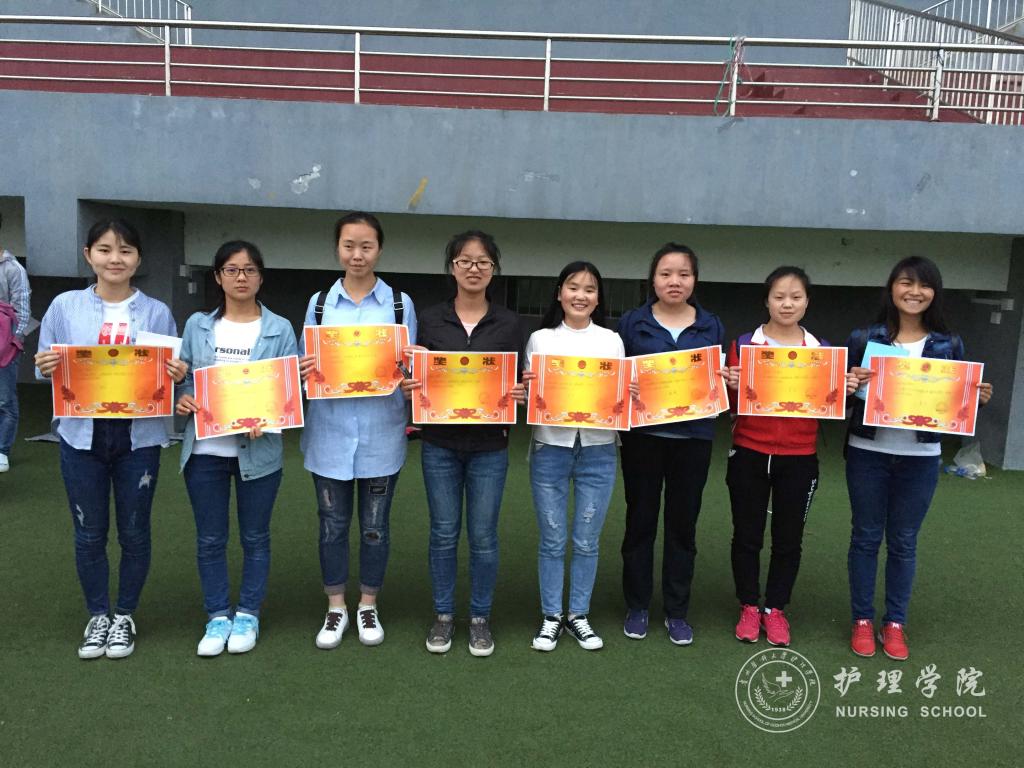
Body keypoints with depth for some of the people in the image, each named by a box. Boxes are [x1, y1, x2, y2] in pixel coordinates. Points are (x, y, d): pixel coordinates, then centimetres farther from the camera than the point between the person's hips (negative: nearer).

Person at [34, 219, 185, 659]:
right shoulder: (65, 306, 2)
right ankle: (98, 616, 30)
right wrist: (47, 368, -15)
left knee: (134, 533, 10)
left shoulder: (157, 313, 1)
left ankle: (125, 617, 29)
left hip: (138, 438, 0)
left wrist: (177, 376, -17)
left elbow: (172, 374, 5)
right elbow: (45, 368, 7)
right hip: (82, 436, 1)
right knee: (89, 535, 11)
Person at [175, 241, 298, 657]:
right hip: (205, 449, 2)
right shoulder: (197, 326, 6)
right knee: (210, 540, 10)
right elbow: (183, 377, 10)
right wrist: (182, 399, -12)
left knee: (255, 537, 11)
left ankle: (247, 614, 28)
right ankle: (217, 615, 27)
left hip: (259, 450, -2)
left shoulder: (280, 329, -1)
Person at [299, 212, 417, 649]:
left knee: (375, 525, 9)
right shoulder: (319, 303, 6)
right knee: (333, 524, 10)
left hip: (381, 432, -1)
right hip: (330, 432, 1)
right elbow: (307, 367, 9)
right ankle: (336, 608, 27)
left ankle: (368, 606, 28)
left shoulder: (400, 303, 2)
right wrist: (304, 371, -14)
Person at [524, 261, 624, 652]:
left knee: (587, 541, 8)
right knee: (553, 540, 7)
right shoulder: (540, 339, 5)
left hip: (598, 451, 1)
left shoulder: (611, 340, 7)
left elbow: (622, 396, 8)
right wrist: (527, 388, -17)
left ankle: (578, 615, 25)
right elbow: (528, 395, 5)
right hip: (550, 448, -1)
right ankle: (551, 617, 22)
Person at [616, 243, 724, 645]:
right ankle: (637, 607, 22)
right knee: (640, 521, 7)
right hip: (643, 435, -1)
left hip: (694, 436, 1)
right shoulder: (632, 323, 2)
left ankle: (677, 612, 22)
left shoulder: (712, 326, 8)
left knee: (683, 524, 9)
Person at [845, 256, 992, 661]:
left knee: (904, 541, 11)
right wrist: (847, 386, -21)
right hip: (868, 453, -1)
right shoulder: (864, 338, -2)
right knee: (865, 537, 9)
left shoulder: (950, 345, 3)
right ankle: (862, 620, 22)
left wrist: (980, 399, -11)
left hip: (920, 458, 1)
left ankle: (894, 623, 24)